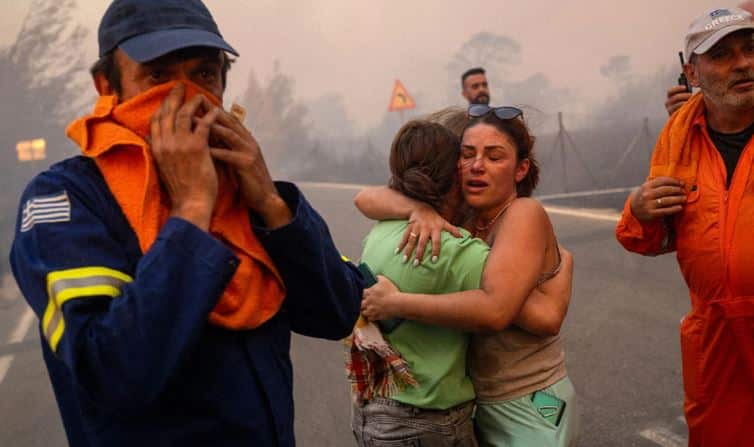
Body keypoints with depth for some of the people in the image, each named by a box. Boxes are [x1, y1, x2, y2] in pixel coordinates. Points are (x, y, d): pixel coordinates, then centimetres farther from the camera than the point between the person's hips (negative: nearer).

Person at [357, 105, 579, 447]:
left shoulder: (525, 214, -20)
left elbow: (494, 309, -34)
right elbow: (368, 199, -4)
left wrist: (395, 303, -27)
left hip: (529, 409, -6)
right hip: (476, 402, 6)